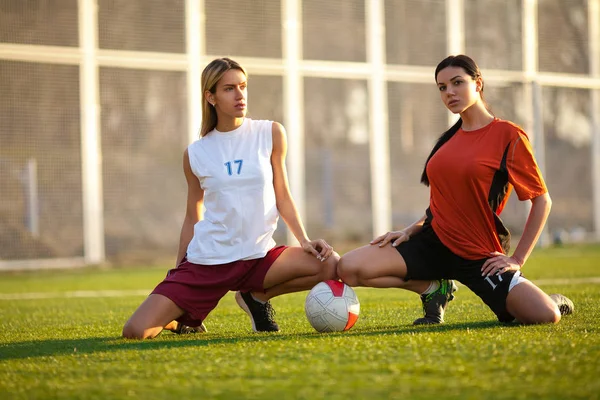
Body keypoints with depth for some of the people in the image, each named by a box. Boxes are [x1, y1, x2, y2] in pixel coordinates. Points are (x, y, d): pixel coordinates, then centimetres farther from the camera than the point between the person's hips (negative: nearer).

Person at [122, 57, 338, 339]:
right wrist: (178, 271, 9)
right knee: (135, 332, -18)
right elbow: (192, 218, 12)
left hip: (258, 255, 1)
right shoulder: (195, 154, 3)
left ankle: (258, 296, 2)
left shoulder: (271, 134, 3)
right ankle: (184, 318, 19)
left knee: (331, 265, -24)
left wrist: (304, 240, -6)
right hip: (205, 262, -1)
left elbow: (282, 197, 7)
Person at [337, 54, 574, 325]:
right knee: (349, 268, -16)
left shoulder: (508, 136, -6)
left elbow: (542, 201, -4)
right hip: (433, 243, 5)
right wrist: (410, 231, 7)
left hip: (479, 256, -5)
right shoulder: (449, 139, 12)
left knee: (546, 316, -26)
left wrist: (517, 260, -8)